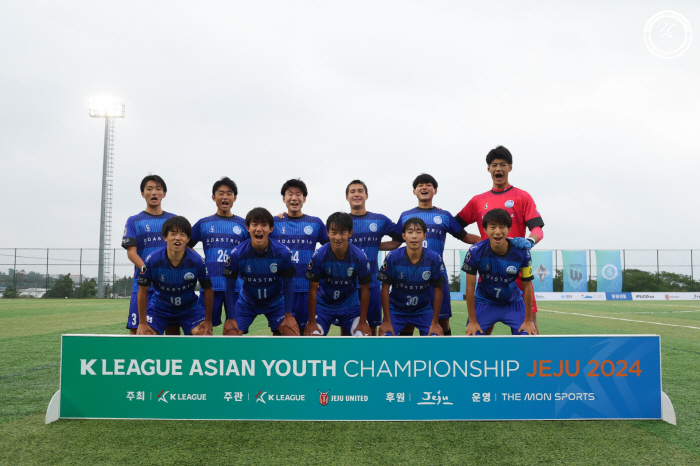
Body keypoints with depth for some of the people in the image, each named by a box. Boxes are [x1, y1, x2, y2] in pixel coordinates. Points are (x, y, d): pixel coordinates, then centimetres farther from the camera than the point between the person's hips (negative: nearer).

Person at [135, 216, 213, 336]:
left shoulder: (197, 261, -21)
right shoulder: (152, 260, -22)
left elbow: (208, 290, -8)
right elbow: (143, 291, -10)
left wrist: (208, 320, -5)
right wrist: (142, 323, -8)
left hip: (190, 307, 0)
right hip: (159, 307, 0)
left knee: (204, 334, -15)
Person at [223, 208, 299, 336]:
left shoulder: (283, 252, -21)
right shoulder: (237, 254, -22)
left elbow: (288, 285, -10)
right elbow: (229, 287, -12)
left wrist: (288, 315, -7)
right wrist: (231, 318, -10)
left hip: (276, 302, 0)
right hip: (246, 302, 0)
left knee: (293, 334, -13)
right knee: (230, 333, -15)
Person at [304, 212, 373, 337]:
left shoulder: (360, 257, -18)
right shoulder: (319, 256, -20)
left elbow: (365, 290, -8)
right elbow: (313, 289, -13)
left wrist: (363, 322, -7)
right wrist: (312, 321, -12)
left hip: (350, 304, 1)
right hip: (323, 304, -1)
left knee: (363, 335, -13)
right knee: (313, 334, -18)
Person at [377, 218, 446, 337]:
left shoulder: (435, 259, -14)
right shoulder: (392, 258, -16)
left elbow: (438, 290, -5)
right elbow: (385, 289, -9)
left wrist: (435, 322, -3)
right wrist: (387, 321, -8)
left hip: (424, 311, 1)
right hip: (396, 310, -1)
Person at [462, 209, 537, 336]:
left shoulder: (522, 252, -20)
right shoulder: (475, 252, -22)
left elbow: (527, 286, -10)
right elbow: (470, 287, -15)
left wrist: (528, 320, -8)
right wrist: (473, 321, -13)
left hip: (513, 303, 1)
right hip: (484, 303, -1)